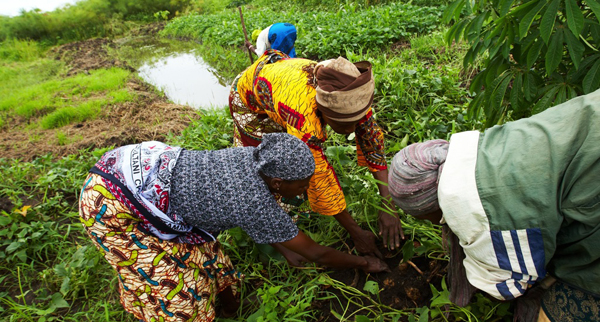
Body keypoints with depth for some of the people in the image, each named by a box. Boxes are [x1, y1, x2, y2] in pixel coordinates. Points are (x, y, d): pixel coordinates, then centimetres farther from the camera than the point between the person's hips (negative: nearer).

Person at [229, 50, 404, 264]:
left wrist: (388, 205, -28)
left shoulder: (350, 96, -32)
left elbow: (372, 138, -23)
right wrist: (357, 234, -29)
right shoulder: (303, 115, -48)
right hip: (249, 99, -5)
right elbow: (320, 179, -41)